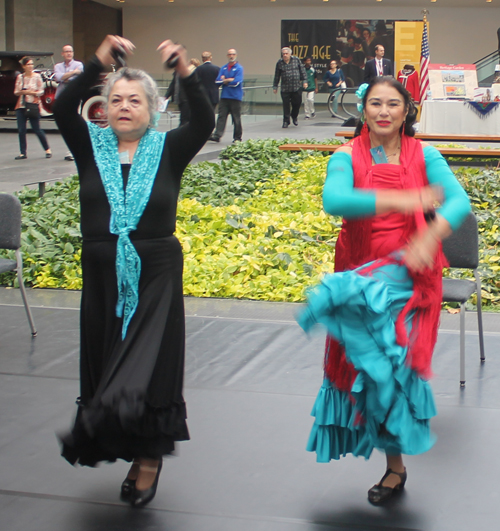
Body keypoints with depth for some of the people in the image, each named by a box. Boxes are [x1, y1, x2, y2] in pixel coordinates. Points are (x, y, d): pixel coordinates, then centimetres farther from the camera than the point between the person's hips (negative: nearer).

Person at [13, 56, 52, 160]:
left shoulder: (37, 76, -1)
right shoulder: (20, 77, 8)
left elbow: (41, 91, -1)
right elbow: (16, 92, 10)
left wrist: (32, 93, -17)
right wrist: (22, 92, -11)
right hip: (21, 106, 3)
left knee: (37, 129, -3)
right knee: (21, 130, 0)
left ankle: (47, 149, 13)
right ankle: (23, 153, 6)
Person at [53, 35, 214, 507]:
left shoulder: (168, 150, -2)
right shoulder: (91, 147, 2)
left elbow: (204, 121, -17)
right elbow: (62, 109, -14)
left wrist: (185, 73, -31)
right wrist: (98, 63, -25)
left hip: (156, 277, -3)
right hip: (103, 276, 3)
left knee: (147, 372, -3)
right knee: (105, 368, 10)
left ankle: (148, 458, 13)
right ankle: (141, 456, 26)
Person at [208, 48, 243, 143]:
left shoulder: (239, 68, -3)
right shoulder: (223, 68, 14)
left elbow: (236, 82, -14)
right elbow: (218, 81, 5)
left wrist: (224, 80, -3)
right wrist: (229, 80, -7)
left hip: (235, 97, -4)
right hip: (224, 96, 4)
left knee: (236, 118, 2)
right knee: (221, 116, -4)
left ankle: (237, 137, 10)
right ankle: (217, 135, -9)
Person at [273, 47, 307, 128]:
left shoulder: (296, 60, 3)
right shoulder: (279, 63, 3)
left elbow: (302, 70, 8)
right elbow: (277, 76, 9)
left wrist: (304, 81, 2)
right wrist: (275, 86, 10)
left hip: (297, 87, 1)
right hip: (285, 88, -1)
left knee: (297, 103, 4)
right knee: (286, 105, -4)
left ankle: (294, 117, 30)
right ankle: (286, 121, 6)